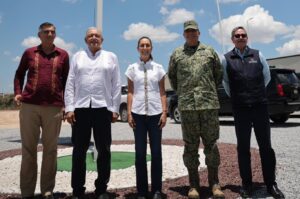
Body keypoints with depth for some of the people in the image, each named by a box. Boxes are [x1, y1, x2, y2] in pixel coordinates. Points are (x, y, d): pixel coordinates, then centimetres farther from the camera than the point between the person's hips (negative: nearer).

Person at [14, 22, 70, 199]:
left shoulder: (63, 55, 10)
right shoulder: (29, 53, 11)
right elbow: (19, 74, 19)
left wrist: (66, 102, 6)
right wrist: (18, 93, 4)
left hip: (54, 107, 0)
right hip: (29, 105, 1)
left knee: (50, 149, 5)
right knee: (28, 148, 6)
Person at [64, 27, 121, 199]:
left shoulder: (111, 57, 11)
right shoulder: (78, 57, 14)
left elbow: (116, 85, 6)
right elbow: (70, 84, 7)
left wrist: (115, 109, -1)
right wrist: (69, 108, -2)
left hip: (103, 107, -1)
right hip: (80, 107, 1)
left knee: (104, 150, 4)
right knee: (79, 151, 5)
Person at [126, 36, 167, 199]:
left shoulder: (158, 68, 7)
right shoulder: (132, 68, 8)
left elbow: (162, 92, 6)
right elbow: (130, 92, 6)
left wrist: (164, 112, -3)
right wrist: (129, 113, -2)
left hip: (155, 113, 0)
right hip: (138, 113, 0)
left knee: (156, 152, 3)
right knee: (140, 153, 3)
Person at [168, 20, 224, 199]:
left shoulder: (209, 51, 11)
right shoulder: (177, 54, 11)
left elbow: (219, 74, 17)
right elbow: (172, 76, 20)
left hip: (209, 104, 0)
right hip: (187, 105, 0)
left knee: (211, 143, 4)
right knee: (191, 145, 4)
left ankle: (214, 183, 15)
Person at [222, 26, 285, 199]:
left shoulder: (258, 55, 5)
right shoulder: (226, 59, 2)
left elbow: (267, 77, 15)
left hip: (260, 106, 1)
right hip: (240, 108, -1)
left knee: (266, 146, 6)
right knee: (243, 147, 7)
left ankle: (271, 184, 18)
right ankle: (247, 184, 19)